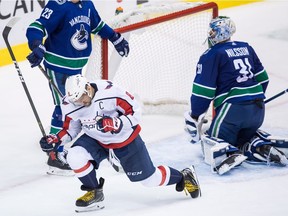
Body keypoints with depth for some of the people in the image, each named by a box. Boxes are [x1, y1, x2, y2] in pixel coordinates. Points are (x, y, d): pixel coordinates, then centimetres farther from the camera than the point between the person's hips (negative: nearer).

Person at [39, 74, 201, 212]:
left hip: (125, 139, -3)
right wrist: (56, 140, -19)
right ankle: (95, 194, -2)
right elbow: (71, 130, -1)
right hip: (96, 140, 3)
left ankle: (184, 176, 35)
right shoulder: (69, 105, -19)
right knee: (75, 156, -25)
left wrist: (116, 123, -38)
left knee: (149, 179, 4)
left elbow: (135, 112, -22)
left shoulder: (111, 92, -32)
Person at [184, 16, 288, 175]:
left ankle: (229, 154, -28)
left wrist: (195, 116, 1)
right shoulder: (246, 48, 15)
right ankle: (265, 148, 1)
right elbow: (262, 79, 21)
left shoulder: (211, 55, -4)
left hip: (232, 109, -6)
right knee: (244, 138, 29)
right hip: (258, 109, 6)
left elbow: (203, 90, -8)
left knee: (212, 143, 3)